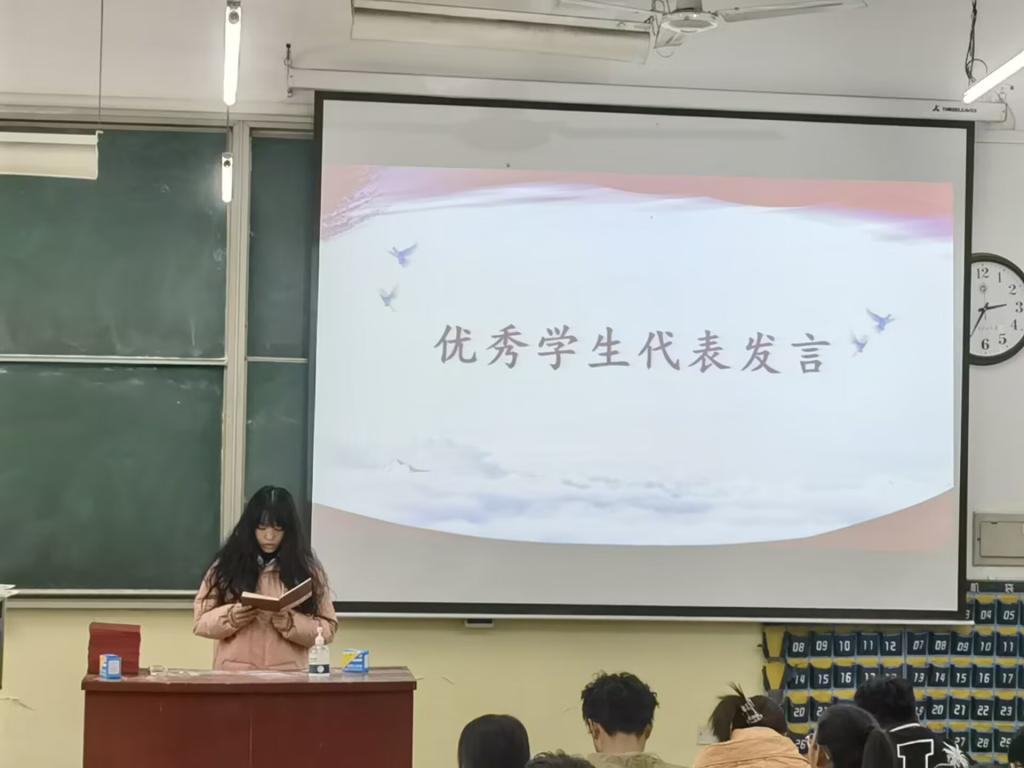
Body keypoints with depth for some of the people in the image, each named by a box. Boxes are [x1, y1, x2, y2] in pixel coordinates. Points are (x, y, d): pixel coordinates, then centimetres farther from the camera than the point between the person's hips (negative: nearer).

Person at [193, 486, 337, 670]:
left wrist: (289, 621, -11)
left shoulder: (306, 568, 8)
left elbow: (326, 629, 5)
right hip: (234, 673, 0)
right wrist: (230, 617, -10)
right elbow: (201, 621, 9)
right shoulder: (227, 565, 9)